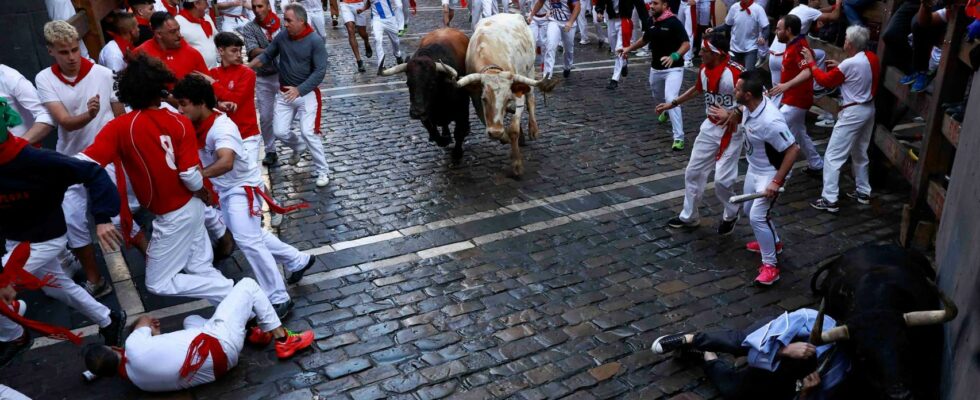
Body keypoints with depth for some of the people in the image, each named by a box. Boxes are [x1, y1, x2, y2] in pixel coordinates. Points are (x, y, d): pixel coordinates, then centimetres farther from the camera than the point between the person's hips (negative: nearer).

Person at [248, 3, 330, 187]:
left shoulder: (315, 41, -15)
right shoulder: (281, 37, -3)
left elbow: (320, 72, -18)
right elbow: (266, 55, 8)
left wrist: (299, 90, -26)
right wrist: (249, 65, -11)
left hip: (307, 94, -4)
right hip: (284, 93, 5)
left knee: (309, 132, -12)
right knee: (280, 131, 3)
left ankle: (322, 171, 3)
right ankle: (299, 146, 37)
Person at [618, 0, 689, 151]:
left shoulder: (674, 22, -16)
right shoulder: (651, 22, 4)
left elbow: (686, 44, -19)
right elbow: (644, 40, 23)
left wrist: (673, 57, -35)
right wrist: (629, 48, 14)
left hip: (673, 68, -7)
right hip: (655, 68, 7)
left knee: (671, 99, -21)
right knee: (658, 97, 24)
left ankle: (678, 138, -18)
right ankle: (666, 111, 61)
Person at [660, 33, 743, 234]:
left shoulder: (735, 72, -24)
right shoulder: (704, 69, -1)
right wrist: (673, 103, 22)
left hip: (731, 130, -7)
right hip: (710, 127, 7)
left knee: (722, 179, -8)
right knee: (693, 172, 11)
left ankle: (731, 215, 22)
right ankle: (689, 216, 28)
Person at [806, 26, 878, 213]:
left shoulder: (850, 64, -23)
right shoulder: (872, 58, 2)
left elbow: (826, 80, -10)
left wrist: (811, 63, 0)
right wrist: (840, 66, 11)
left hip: (853, 112, -9)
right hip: (869, 108, 9)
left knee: (833, 156, -4)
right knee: (860, 153, 22)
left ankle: (829, 200, -4)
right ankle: (863, 192, 31)